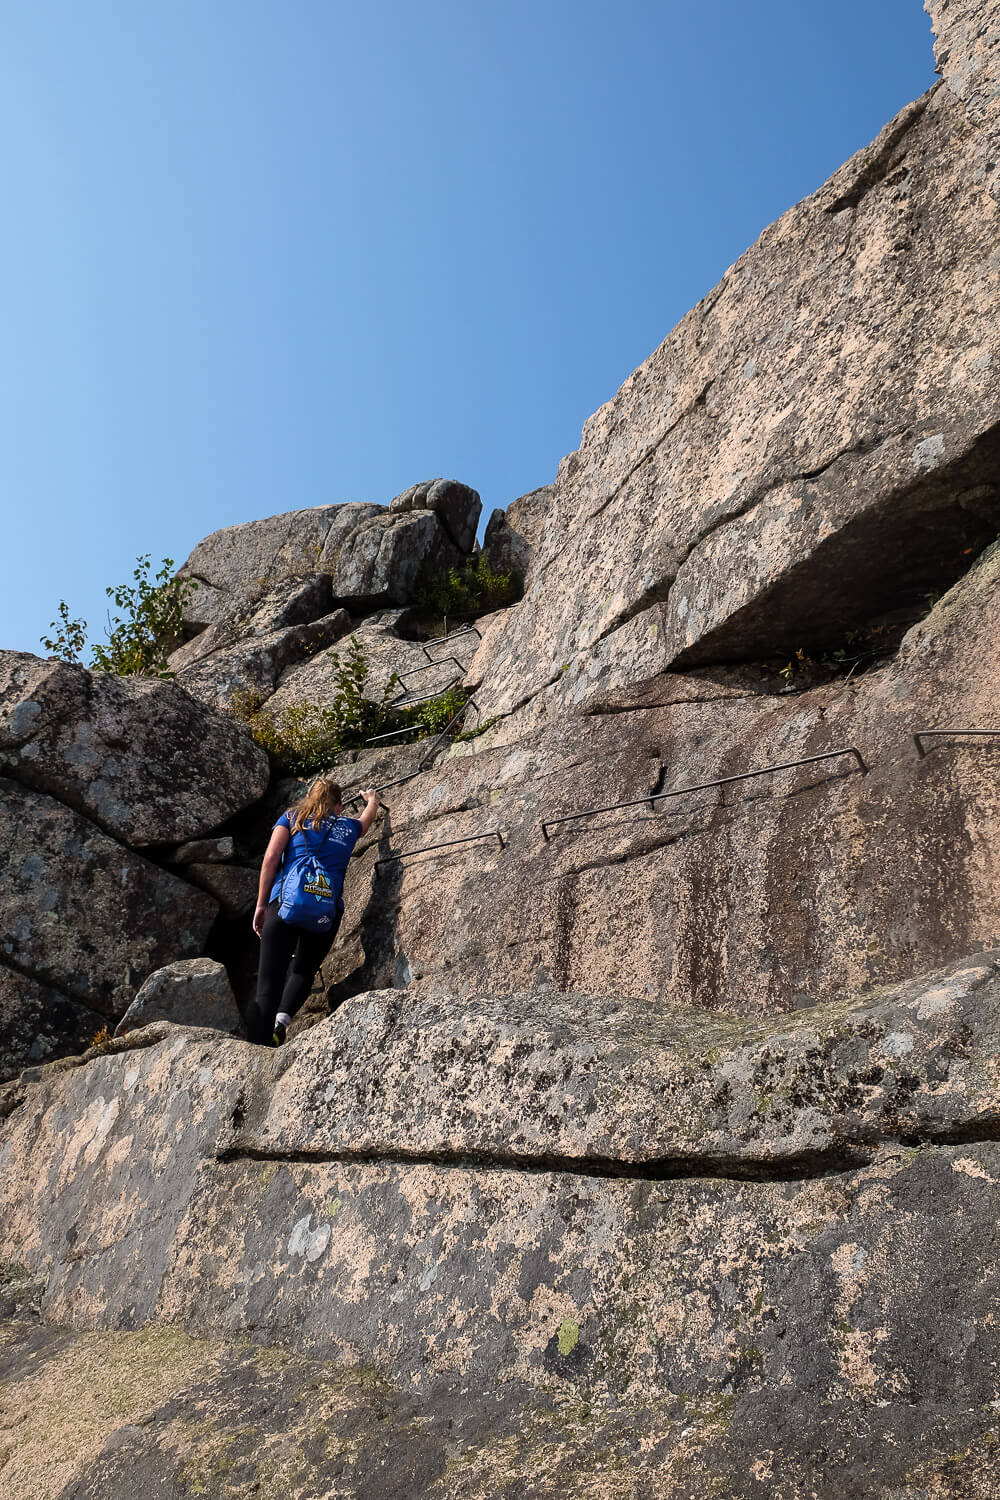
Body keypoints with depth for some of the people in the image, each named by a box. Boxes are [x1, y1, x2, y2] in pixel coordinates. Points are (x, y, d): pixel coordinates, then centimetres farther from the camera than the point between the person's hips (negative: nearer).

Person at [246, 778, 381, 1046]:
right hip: (327, 909, 1)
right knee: (303, 969, 23)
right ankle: (283, 1017, -4)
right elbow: (369, 816, 48)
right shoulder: (348, 827, 24)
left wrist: (261, 905, 8)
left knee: (268, 983, -3)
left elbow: (271, 858, 6)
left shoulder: (291, 817, 19)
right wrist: (372, 799, 70)